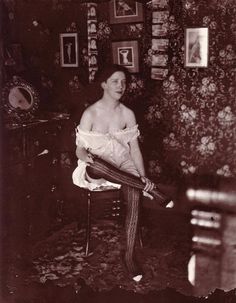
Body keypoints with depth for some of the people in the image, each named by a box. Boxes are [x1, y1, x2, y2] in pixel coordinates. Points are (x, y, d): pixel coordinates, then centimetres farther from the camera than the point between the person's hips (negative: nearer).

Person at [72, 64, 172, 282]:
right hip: (97, 169, -2)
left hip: (123, 168, 2)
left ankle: (130, 256, -24)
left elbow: (134, 149, 0)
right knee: (95, 164, -40)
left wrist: (143, 176, -14)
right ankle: (151, 190, -29)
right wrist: (85, 156, -31)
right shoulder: (90, 113, -7)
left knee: (134, 195, -31)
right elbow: (80, 149, -6)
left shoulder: (128, 114, 2)